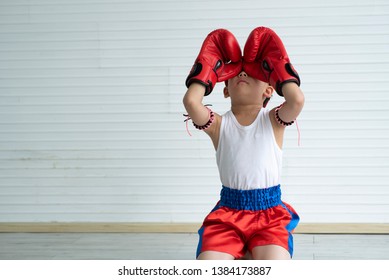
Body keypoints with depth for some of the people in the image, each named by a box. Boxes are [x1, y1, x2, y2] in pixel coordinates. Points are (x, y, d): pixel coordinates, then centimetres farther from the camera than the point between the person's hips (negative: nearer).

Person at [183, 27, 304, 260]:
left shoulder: (273, 121, 1)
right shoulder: (219, 125, 2)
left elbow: (297, 100, -21)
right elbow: (191, 101, -18)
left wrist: (278, 68, -4)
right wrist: (209, 70, 0)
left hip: (269, 212, -1)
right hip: (229, 211, 1)